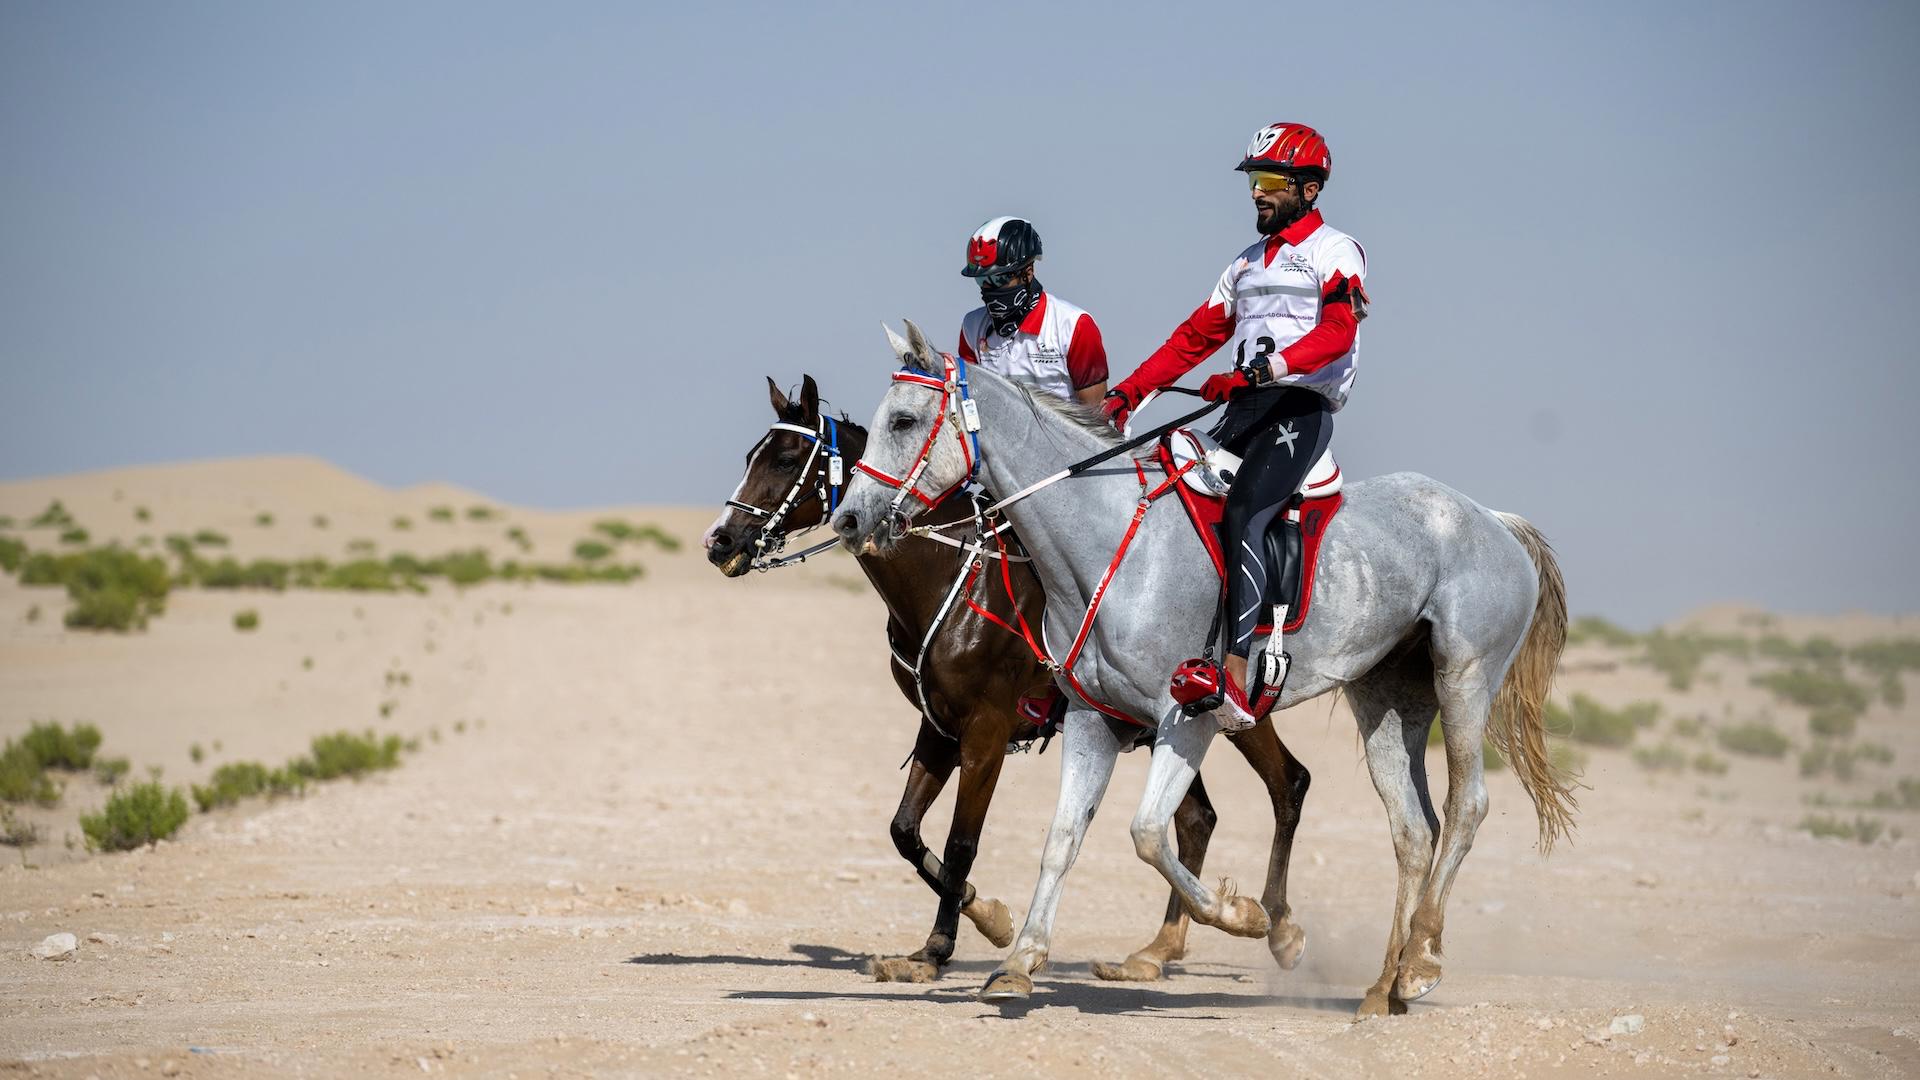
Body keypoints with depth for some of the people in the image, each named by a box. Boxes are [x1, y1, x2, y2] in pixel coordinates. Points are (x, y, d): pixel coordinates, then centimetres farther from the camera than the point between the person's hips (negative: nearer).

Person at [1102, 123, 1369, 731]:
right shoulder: (1249, 264, 27)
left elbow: (1337, 331, -16)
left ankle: (1238, 679, -39)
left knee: (1242, 516, -28)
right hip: (1243, 411, 8)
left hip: (1301, 409, -8)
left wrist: (1266, 368, -30)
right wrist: (1129, 391, 13)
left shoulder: (1334, 252, 2)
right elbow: (1194, 338, 25)